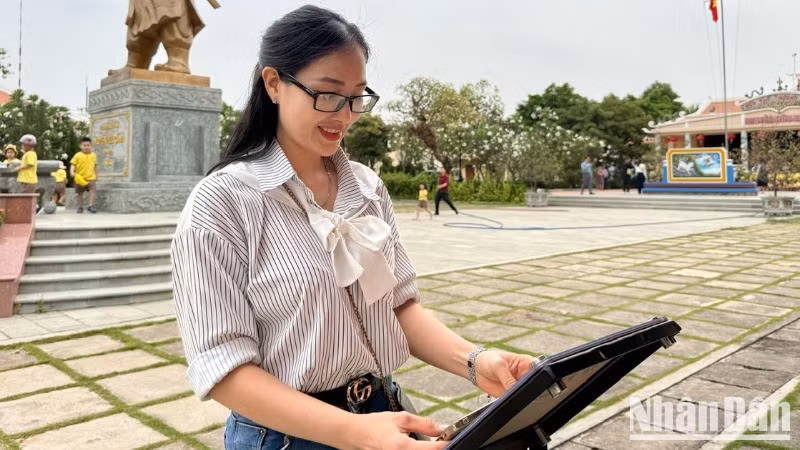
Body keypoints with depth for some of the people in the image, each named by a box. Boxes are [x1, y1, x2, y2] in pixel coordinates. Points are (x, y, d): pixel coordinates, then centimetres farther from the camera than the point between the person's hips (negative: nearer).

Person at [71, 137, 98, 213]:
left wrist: (96, 175, 26)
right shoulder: (78, 155, -4)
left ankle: (91, 205, -16)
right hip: (80, 178, -1)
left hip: (90, 178, 1)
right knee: (80, 193, 9)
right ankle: (80, 207, 20)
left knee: (93, 190, -18)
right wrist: (72, 172, -23)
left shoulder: (94, 155, 6)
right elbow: (73, 164, -6)